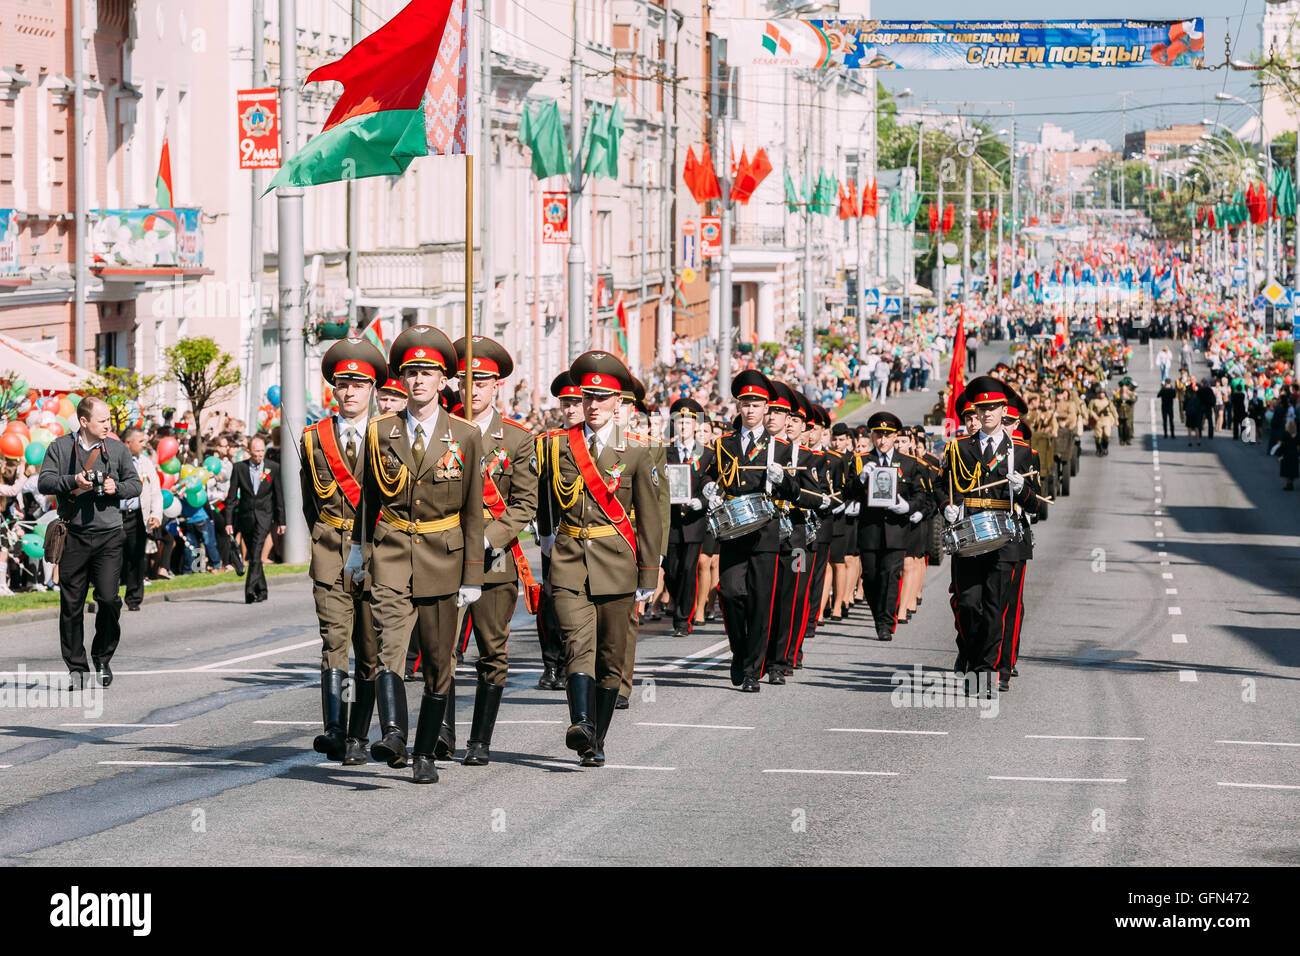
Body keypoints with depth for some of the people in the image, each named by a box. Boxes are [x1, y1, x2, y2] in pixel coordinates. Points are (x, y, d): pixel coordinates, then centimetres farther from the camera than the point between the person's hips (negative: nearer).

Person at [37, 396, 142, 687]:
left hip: (108, 535, 0)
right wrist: (73, 481, -18)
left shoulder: (117, 449, 9)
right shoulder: (61, 447, 4)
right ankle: (75, 666, 11)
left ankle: (102, 657, 12)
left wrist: (116, 487, -6)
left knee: (108, 598, -9)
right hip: (73, 536, 0)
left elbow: (135, 484, 15)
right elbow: (44, 483, -3)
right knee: (71, 604, 2)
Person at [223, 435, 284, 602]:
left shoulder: (273, 468, 3)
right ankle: (261, 590, 20)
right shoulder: (239, 468, 4)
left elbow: (279, 496, 7)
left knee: (256, 553, -18)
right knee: (252, 555, 8)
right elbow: (232, 496, 4)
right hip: (245, 516, 2)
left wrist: (281, 521, 6)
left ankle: (250, 590, -25)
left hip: (264, 515, -2)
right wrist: (229, 521, -1)